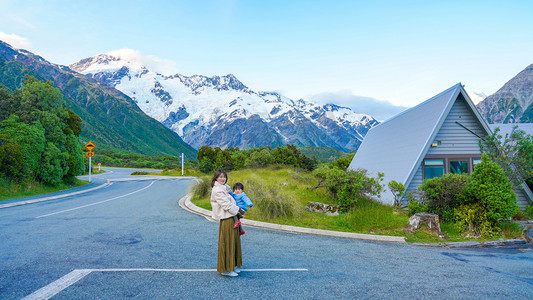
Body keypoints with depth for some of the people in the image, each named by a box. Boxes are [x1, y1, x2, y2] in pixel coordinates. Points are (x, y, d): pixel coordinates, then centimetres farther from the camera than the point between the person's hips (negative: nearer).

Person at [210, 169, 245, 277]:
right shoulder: (217, 190, -14)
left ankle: (232, 266, 26)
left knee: (233, 242, 15)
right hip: (226, 220, -10)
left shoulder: (223, 188, 17)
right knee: (226, 244, -2)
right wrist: (238, 210, -8)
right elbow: (226, 205, -17)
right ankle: (226, 269, 8)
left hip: (232, 218, 10)